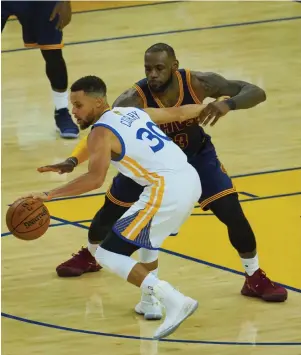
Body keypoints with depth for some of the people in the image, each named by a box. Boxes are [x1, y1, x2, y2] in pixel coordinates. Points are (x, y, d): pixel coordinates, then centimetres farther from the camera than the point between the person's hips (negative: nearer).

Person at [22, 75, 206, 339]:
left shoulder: (101, 132, -7)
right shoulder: (134, 113, 18)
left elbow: (95, 178, -21)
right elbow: (179, 113, 29)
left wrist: (48, 195, -20)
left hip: (167, 191, -9)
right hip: (190, 180, 9)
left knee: (108, 254, -4)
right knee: (142, 237, 35)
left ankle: (175, 302, -15)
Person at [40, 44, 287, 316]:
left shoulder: (197, 83, -33)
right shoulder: (134, 100, -37)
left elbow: (256, 92, -30)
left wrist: (228, 104, -52)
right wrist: (74, 160, -61)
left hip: (195, 154, 0)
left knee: (232, 212, -11)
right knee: (112, 210, 11)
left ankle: (255, 279, 12)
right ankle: (90, 256, 45)